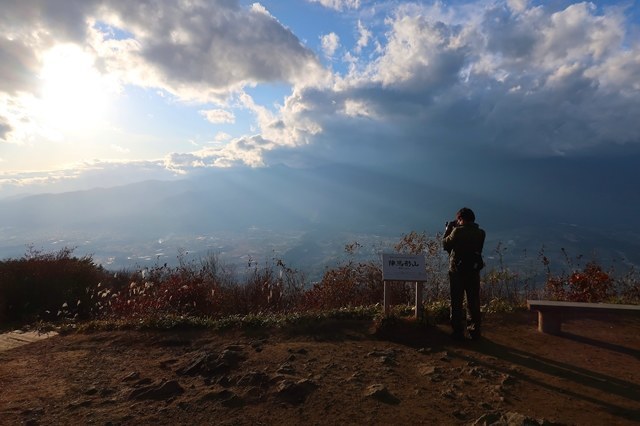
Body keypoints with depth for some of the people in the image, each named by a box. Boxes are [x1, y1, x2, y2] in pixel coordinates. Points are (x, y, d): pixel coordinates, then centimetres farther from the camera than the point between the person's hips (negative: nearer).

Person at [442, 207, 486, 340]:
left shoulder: (457, 231, -14)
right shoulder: (480, 233, 1)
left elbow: (445, 245, -5)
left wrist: (448, 230, 8)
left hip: (457, 271, -4)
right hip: (474, 271, 4)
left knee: (457, 303, 5)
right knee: (474, 302, 14)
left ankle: (458, 332, 7)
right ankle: (475, 331, 20)